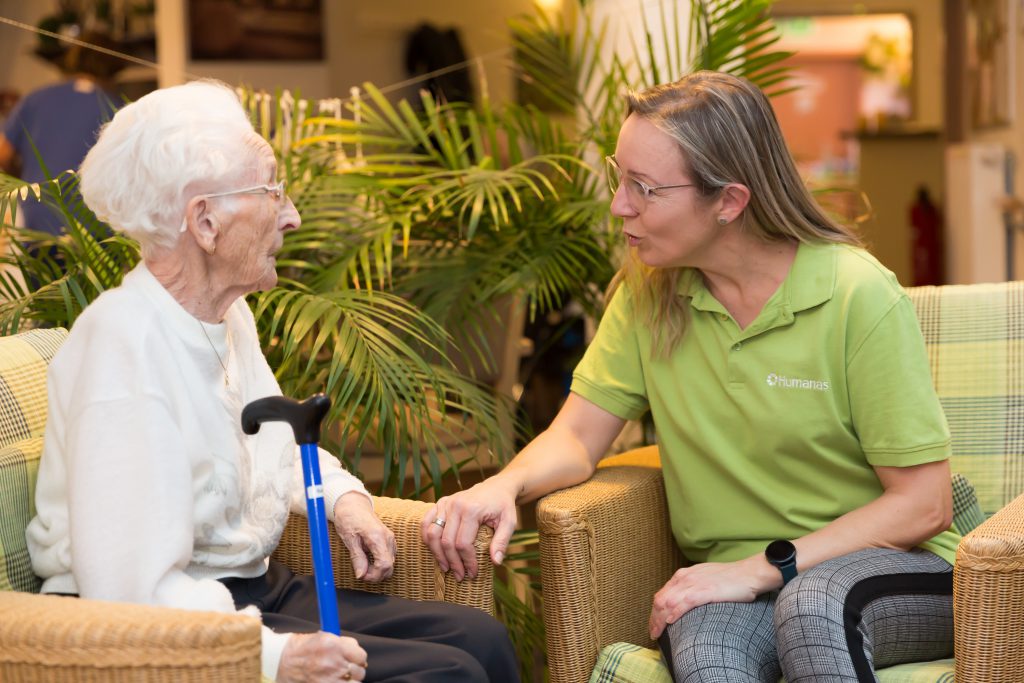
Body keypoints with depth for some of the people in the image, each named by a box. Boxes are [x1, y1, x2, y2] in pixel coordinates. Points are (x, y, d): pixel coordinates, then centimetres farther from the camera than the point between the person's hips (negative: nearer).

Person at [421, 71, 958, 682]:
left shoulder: (859, 298, -11)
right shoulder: (649, 290, 4)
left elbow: (923, 504, -11)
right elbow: (577, 436, 4)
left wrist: (762, 568, -19)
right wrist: (504, 486, -20)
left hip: (892, 567, -1)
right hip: (735, 578, 1)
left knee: (811, 605, -37)